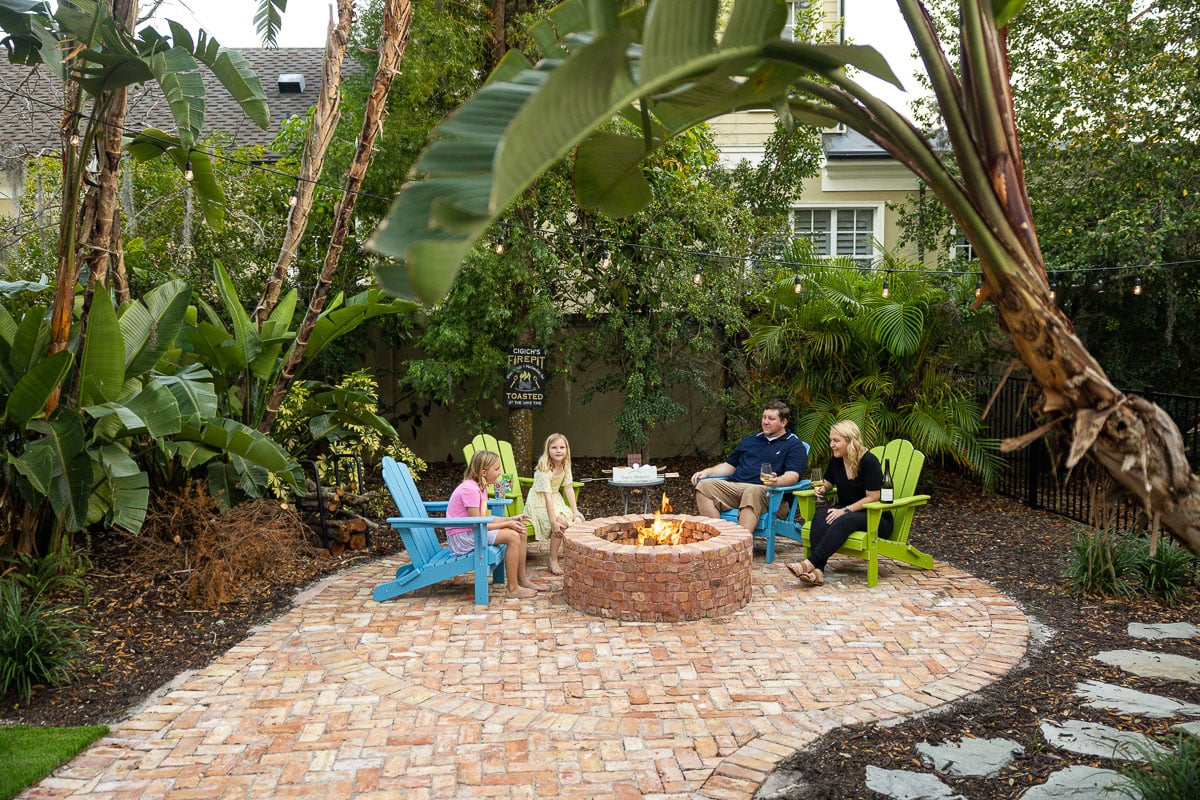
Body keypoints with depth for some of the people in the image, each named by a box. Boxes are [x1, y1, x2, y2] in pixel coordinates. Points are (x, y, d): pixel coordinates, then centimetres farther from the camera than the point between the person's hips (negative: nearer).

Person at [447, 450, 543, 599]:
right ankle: (513, 589, -14)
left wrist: (511, 519, 1)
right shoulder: (470, 489, -21)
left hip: (472, 532, 10)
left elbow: (486, 518, 13)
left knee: (521, 532, 5)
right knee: (512, 536, -22)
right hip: (461, 538, -10)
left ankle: (522, 579, 15)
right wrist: (507, 524, -15)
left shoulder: (481, 487, 10)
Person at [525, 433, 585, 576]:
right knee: (561, 522, -29)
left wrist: (575, 511, -8)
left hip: (556, 500, 7)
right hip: (539, 502, -7)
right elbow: (547, 496, -32)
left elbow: (568, 488, -1)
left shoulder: (565, 465, -5)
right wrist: (553, 522, -35)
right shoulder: (544, 469, -27)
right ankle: (553, 560, -17)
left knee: (578, 520, -12)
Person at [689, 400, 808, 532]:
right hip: (734, 486, 6)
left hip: (765, 491, -5)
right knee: (704, 485, -21)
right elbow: (729, 465, 32)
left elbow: (793, 475, -4)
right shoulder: (750, 440, 31)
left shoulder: (794, 445, 12)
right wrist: (707, 472, 14)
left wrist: (776, 481, -28)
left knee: (752, 492, -41)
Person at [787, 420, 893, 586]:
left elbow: (872, 498, -16)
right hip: (845, 511, 6)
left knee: (844, 521, -37)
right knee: (820, 515, -27)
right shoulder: (836, 461, 6)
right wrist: (821, 489, -1)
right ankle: (817, 571, -43)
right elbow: (827, 483, 23)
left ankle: (811, 563, -44)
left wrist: (845, 510, -22)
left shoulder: (869, 462, -14)